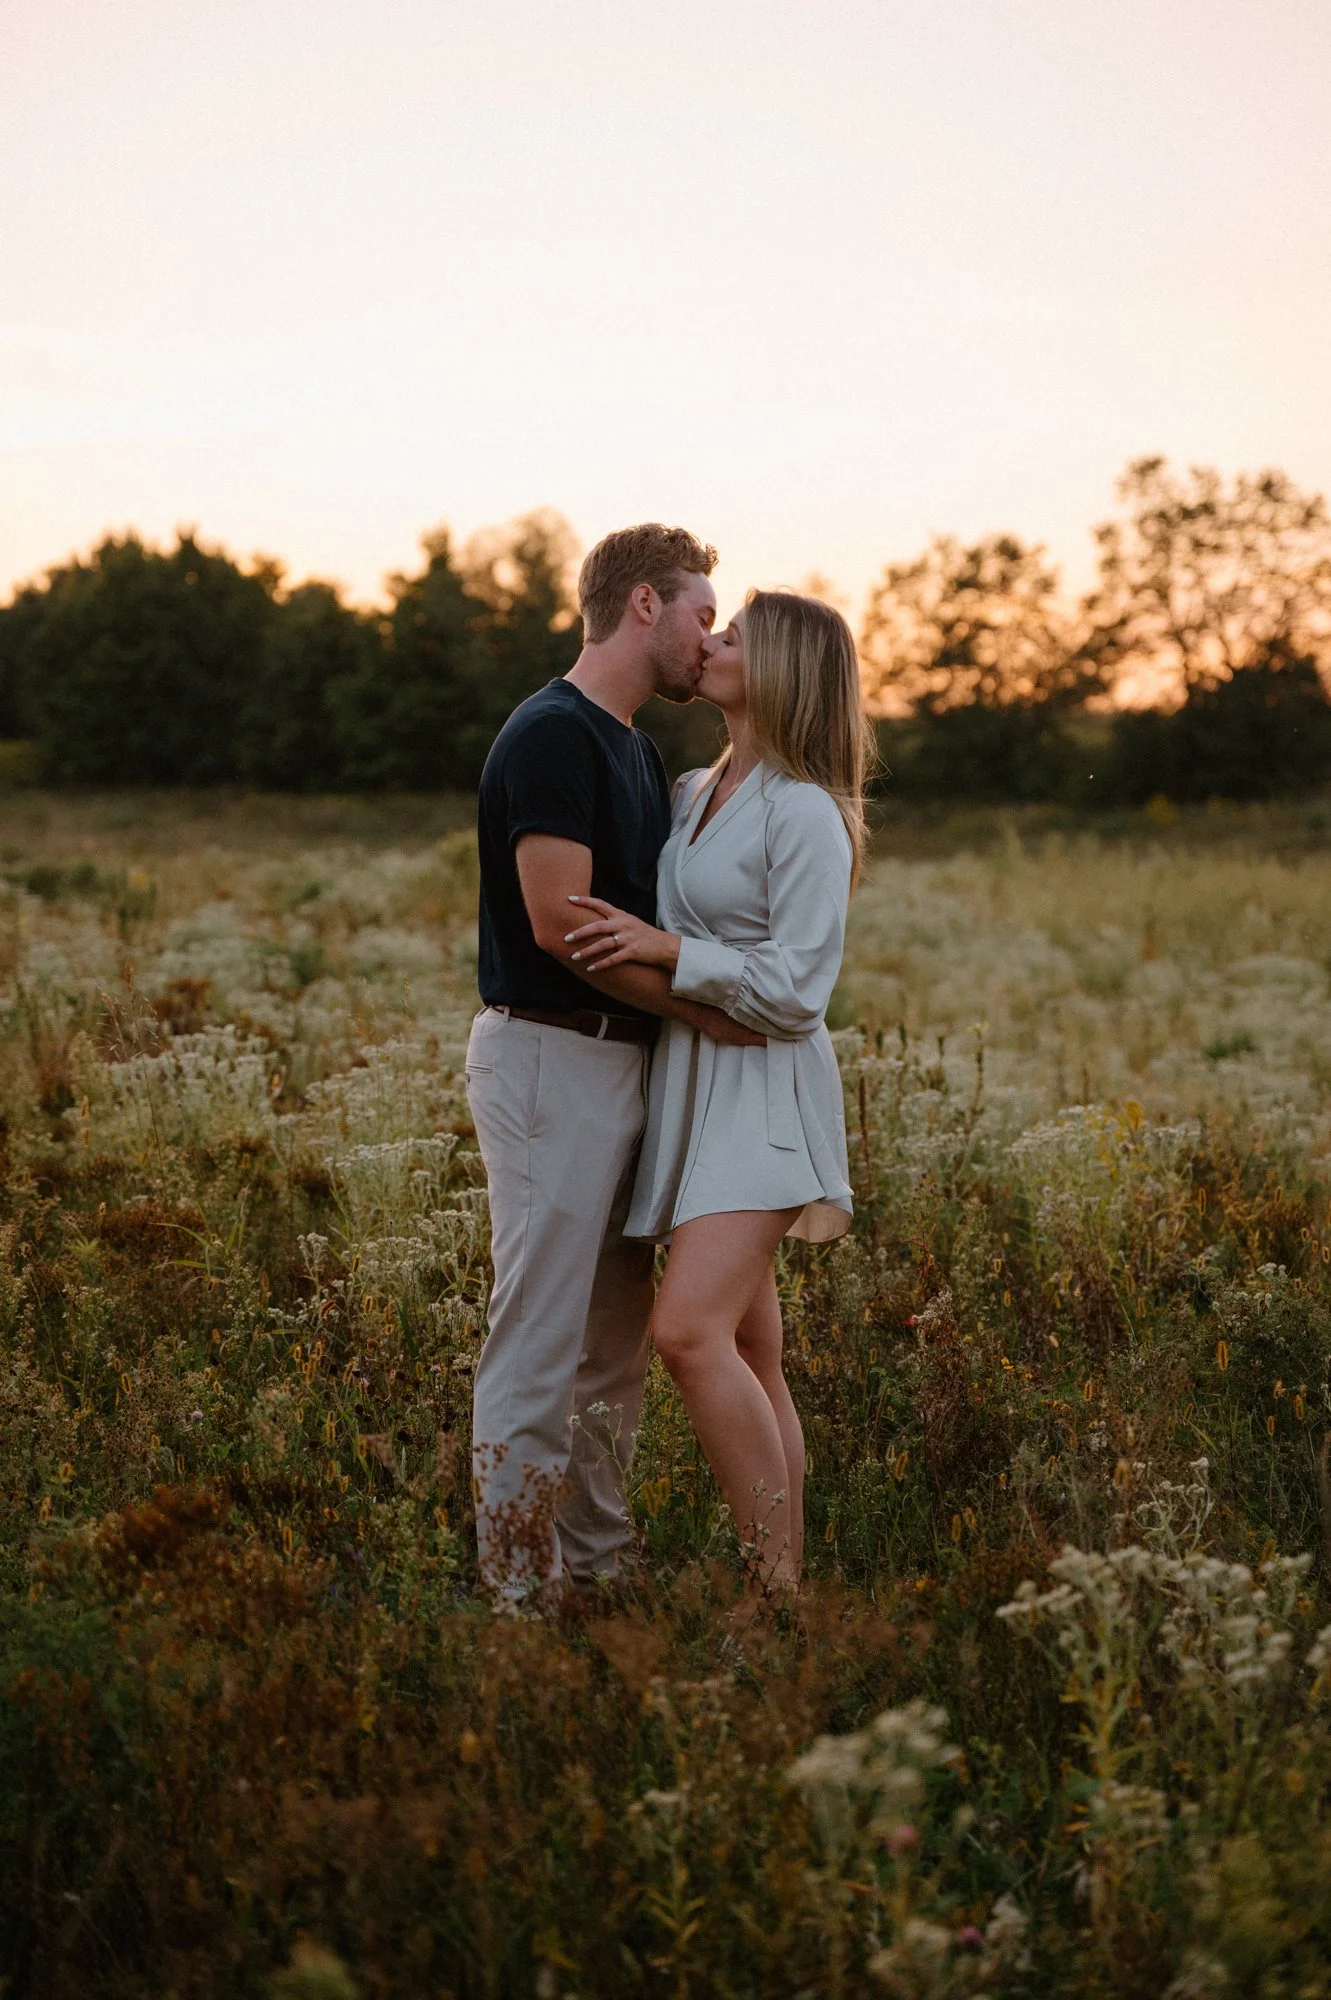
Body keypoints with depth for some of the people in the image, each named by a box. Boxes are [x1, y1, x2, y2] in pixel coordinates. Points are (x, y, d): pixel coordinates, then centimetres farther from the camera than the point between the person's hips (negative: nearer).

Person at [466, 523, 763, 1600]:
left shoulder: (636, 748, 18)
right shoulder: (552, 734, -13)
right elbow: (560, 922, -20)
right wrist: (700, 1007, -15)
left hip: (620, 1059, 10)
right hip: (550, 1057, -10)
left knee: (617, 1338, 14)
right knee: (541, 1338, -5)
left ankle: (598, 1565, 23)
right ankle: (519, 1585, 1)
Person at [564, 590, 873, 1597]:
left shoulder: (807, 815, -11)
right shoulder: (694, 794, 14)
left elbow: (795, 988, -16)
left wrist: (663, 948, -18)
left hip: (763, 1094, -8)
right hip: (691, 1087, 8)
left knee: (691, 1330, -22)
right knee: (751, 1360, 7)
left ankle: (778, 1579, -17)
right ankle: (783, 1579, 11)